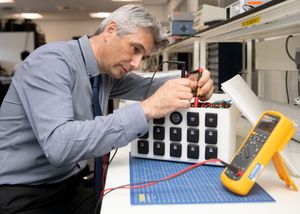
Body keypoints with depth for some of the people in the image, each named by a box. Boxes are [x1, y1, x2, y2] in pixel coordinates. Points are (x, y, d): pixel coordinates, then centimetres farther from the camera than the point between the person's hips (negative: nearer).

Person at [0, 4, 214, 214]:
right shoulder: (52, 60, -21)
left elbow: (145, 86, 15)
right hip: (18, 195, -7)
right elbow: (58, 145, -33)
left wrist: (188, 83, -7)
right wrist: (147, 109, -35)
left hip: (66, 186, 8)